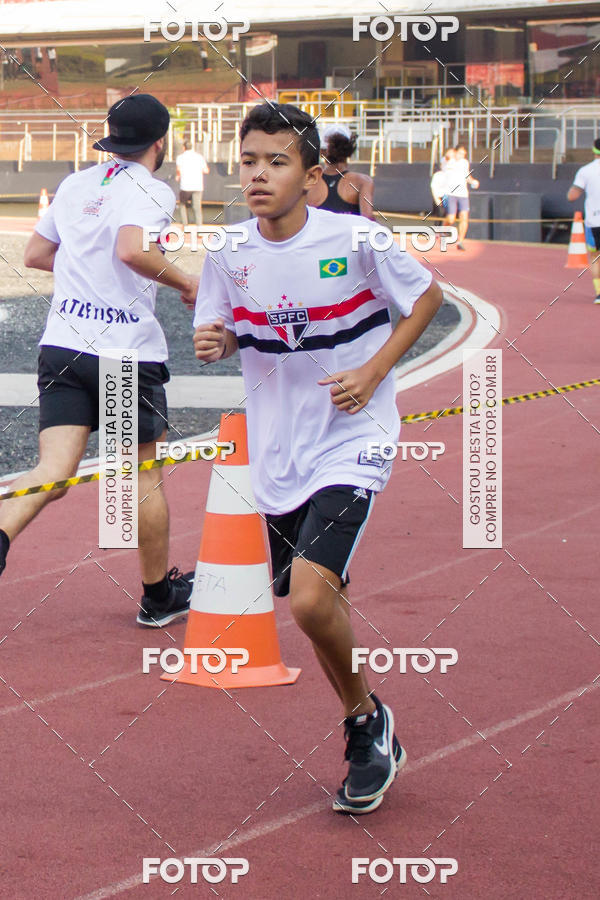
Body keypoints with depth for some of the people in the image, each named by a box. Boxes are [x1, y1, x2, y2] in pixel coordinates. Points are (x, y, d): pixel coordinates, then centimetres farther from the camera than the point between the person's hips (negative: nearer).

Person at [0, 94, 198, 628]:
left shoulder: (76, 185, 12)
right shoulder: (151, 190, -8)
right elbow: (132, 249, -27)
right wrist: (183, 282, -12)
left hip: (62, 344, 5)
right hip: (128, 351, -5)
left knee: (53, 471, -3)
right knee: (145, 476, 11)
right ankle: (159, 595, 24)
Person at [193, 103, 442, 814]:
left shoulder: (355, 239, -14)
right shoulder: (229, 253, -4)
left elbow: (427, 297, 0)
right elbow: (218, 332, 10)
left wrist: (374, 370, -12)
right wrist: (210, 343, -15)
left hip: (350, 442, -5)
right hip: (277, 452, 5)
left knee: (310, 596, -21)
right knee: (318, 605, 13)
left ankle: (366, 718, 5)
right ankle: (370, 741, 35)